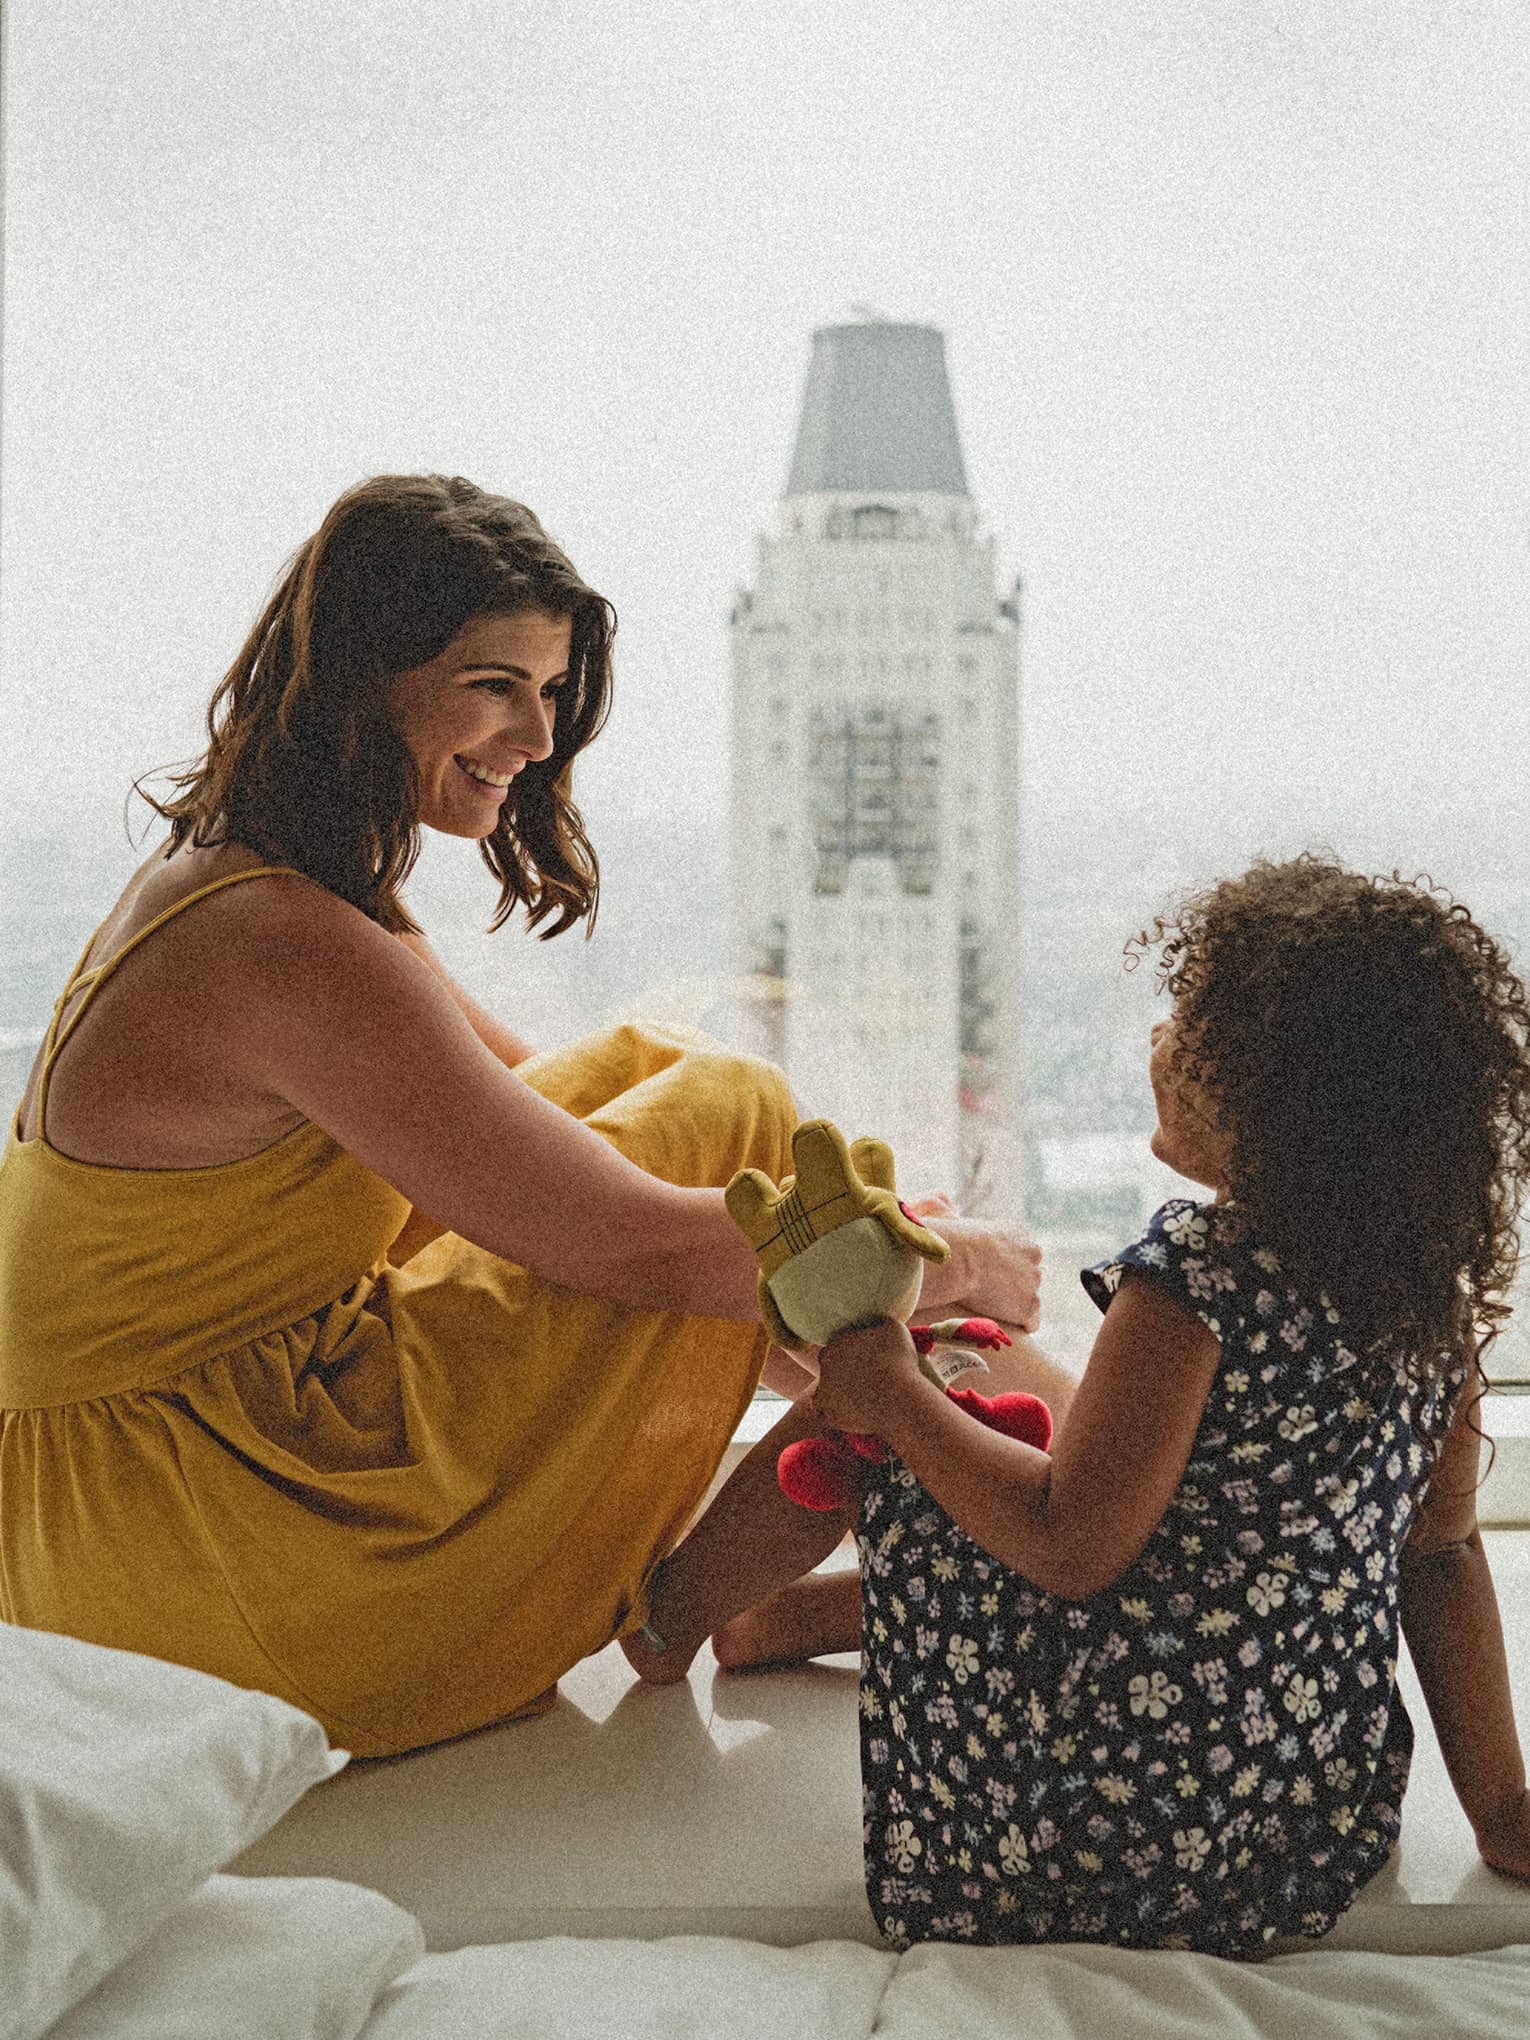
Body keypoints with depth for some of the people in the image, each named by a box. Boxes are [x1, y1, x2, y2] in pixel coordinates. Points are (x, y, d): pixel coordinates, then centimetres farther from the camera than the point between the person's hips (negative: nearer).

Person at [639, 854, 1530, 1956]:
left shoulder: (1193, 1280, -22)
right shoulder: (1439, 1289, -1)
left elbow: (1073, 1546, -21)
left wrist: (897, 1395, -8)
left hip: (1130, 1813, -7)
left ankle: (676, 1598, 32)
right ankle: (836, 1604, 38)